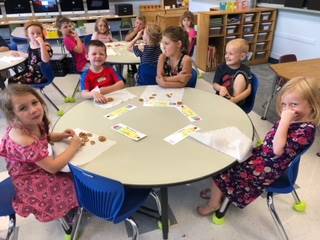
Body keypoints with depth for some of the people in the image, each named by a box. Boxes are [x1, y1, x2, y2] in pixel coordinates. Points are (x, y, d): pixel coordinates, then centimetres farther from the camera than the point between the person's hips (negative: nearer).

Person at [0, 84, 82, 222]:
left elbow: (43, 138, 10)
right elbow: (53, 167, -31)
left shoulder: (32, 124, -14)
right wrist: (73, 147, -21)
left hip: (41, 166, 7)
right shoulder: (23, 142, -37)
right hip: (32, 183, -7)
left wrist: (61, 136, -8)